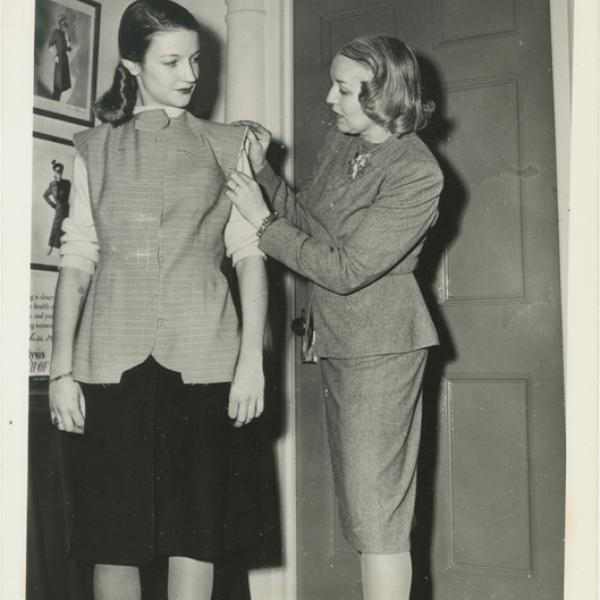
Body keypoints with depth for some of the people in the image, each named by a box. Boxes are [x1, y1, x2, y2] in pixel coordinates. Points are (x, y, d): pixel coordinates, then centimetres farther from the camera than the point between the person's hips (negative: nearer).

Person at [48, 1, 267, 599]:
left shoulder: (227, 147, 11)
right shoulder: (93, 150, 13)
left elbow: (249, 255, 5)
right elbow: (77, 261, 8)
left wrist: (251, 358, -5)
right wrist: (61, 368, 0)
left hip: (200, 359, -1)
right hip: (112, 361, 1)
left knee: (193, 531, -3)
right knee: (111, 532, 2)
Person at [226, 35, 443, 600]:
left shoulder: (417, 173, -19)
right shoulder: (339, 141, 6)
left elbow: (347, 268, -22)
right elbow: (310, 222, 16)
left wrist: (263, 221, -16)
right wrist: (262, 171, 4)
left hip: (379, 343, -8)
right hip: (337, 338, 8)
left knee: (375, 510, -5)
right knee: (361, 505, 16)